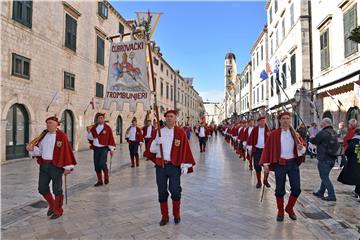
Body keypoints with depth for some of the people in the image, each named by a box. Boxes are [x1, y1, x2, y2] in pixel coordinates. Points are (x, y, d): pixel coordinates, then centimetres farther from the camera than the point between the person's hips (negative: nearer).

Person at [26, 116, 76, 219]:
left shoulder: (61, 136, -12)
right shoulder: (44, 135, 8)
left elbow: (66, 151, -13)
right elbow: (39, 150, 10)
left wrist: (67, 167, -16)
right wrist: (32, 149, -13)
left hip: (56, 166, -6)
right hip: (44, 165, 6)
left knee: (57, 190, 3)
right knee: (42, 188, 10)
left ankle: (58, 211, 22)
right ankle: (52, 205, 34)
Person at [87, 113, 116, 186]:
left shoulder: (107, 128, -4)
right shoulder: (93, 128, 7)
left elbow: (111, 139, -4)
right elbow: (90, 138, 8)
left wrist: (112, 150, -6)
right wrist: (89, 131, -9)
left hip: (104, 148, -4)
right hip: (96, 149, 4)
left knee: (102, 164, -16)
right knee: (96, 165, 5)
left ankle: (106, 177, 10)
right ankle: (100, 181, 19)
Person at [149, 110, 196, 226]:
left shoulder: (180, 132, 0)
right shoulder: (159, 132, 6)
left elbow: (185, 150, -1)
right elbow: (152, 149, 7)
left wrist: (185, 165, -6)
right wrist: (158, 143, -13)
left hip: (174, 166, -2)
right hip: (160, 166, 2)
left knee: (175, 191, -3)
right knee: (162, 192, 8)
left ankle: (176, 215, 22)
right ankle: (164, 216, 25)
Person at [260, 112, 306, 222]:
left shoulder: (295, 134, 6)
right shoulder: (274, 134, -3)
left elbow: (303, 146, 9)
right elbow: (267, 149, -4)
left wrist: (301, 148, -15)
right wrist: (265, 163, -9)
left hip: (293, 163, 3)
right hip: (280, 164, -2)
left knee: (296, 189, 3)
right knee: (280, 190, 6)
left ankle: (289, 208, 28)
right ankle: (280, 212, 26)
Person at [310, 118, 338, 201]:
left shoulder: (323, 133, -19)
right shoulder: (334, 133, 9)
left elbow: (313, 141, -8)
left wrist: (311, 137, 12)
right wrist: (318, 144, 17)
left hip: (324, 159, -9)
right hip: (332, 159, 9)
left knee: (325, 177, 0)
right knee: (325, 176, 19)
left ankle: (331, 196, 2)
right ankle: (320, 192, 30)